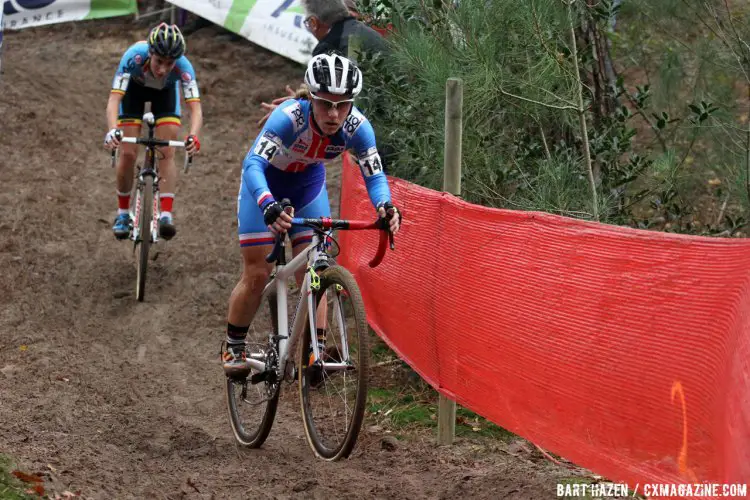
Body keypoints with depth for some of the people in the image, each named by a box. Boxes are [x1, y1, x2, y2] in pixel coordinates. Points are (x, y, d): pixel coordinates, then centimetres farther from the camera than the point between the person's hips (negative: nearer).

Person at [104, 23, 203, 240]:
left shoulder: (183, 66, -39)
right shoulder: (134, 56, -42)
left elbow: (195, 108, -44)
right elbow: (114, 99, -45)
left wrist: (193, 136, -64)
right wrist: (112, 130, -63)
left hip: (165, 92, 1)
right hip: (134, 87, 0)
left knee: (167, 153, -16)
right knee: (128, 153, -8)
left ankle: (166, 214, -17)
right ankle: (123, 213, 10)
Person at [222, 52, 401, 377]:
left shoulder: (357, 127, -28)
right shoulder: (290, 116, -39)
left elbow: (374, 175, -19)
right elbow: (253, 162, -47)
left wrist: (384, 206, -41)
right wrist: (269, 206, -65)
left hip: (308, 184, 3)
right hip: (266, 183, -3)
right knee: (257, 275, -4)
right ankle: (233, 348, 16)